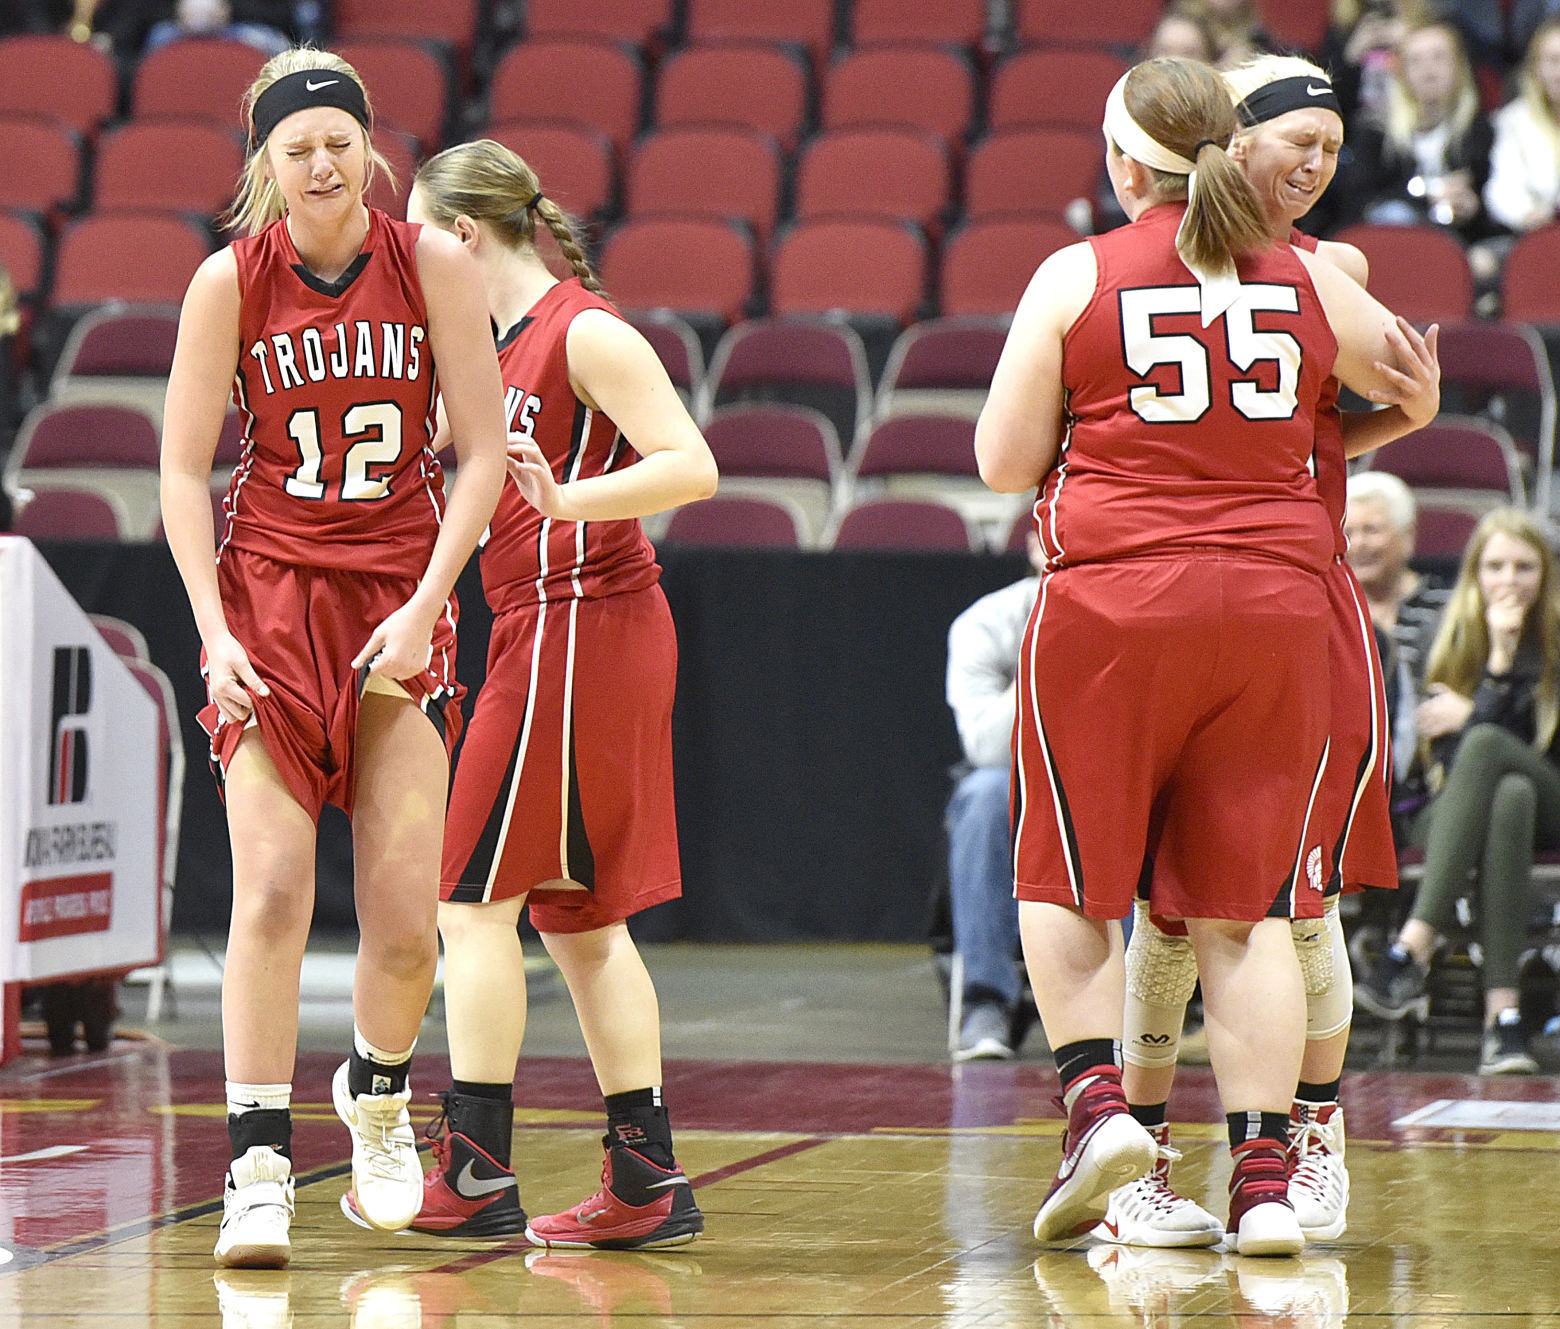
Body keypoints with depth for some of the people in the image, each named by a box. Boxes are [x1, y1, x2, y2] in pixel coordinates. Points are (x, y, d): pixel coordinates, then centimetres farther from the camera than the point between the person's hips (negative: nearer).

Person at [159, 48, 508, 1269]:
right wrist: (214, 632, -11)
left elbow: (485, 453, -2)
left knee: (406, 916, -3)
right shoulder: (231, 280, -6)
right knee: (272, 886, -13)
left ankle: (379, 1090, 28)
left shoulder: (433, 265, -5)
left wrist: (425, 605, -10)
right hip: (268, 589, -1)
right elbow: (182, 470, -2)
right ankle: (259, 1168, -7)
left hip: (400, 595, 1)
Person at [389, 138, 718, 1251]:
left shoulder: (586, 330, -11)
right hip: (547, 633, 9)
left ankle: (476, 1171, -6)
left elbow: (691, 466, -19)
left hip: (578, 628, -9)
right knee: (579, 917, 10)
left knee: (474, 897, -7)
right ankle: (648, 1181, 11)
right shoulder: (507, 345, 15)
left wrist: (566, 498, -31)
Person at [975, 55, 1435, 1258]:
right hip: (1274, 607, 3)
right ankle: (1265, 1177, 0)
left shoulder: (1076, 279, -1)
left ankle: (1097, 1099, -6)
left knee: (1067, 883, 13)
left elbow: (1005, 464, 2)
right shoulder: (1309, 279, 6)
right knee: (1247, 906, 6)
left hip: (1114, 604, -2)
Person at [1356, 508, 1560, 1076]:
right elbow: (1446, 754, -4)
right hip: (1453, 812, 1)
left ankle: (1412, 949, -47)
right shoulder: (1452, 639, 5)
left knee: (1485, 744, -34)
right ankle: (1501, 1014, -51)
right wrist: (1499, 659, -12)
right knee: (1511, 794, -38)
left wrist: (1470, 719, -6)